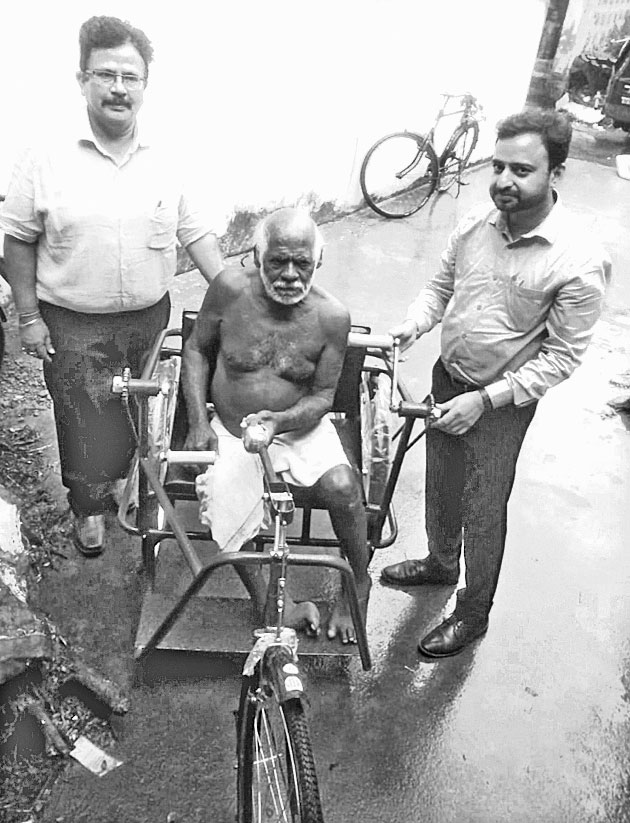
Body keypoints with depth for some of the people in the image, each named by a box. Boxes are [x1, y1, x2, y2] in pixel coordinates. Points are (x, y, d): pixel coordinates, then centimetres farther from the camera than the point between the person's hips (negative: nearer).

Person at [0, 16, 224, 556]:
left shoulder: (165, 162, 0)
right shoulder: (47, 158, -8)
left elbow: (197, 234, 4)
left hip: (150, 319, 3)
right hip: (73, 326, -3)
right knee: (85, 425, 7)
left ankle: (120, 477, 46)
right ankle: (89, 507, 33)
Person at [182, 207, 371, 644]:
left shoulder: (332, 316, -12)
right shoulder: (229, 291, -11)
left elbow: (322, 395, -6)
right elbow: (196, 349, 4)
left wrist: (281, 421, -26)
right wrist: (199, 422, -5)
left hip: (300, 427, -1)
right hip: (231, 431, 2)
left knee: (341, 486, -27)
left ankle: (359, 583, 0)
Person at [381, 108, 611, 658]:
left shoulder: (580, 262, -23)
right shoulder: (476, 224, -8)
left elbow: (563, 355, -18)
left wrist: (487, 399, -21)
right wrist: (414, 325, -12)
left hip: (503, 401, -5)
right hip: (448, 378, 6)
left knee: (483, 509, 9)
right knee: (441, 484, 24)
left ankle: (474, 613, 33)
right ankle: (440, 562, 52)